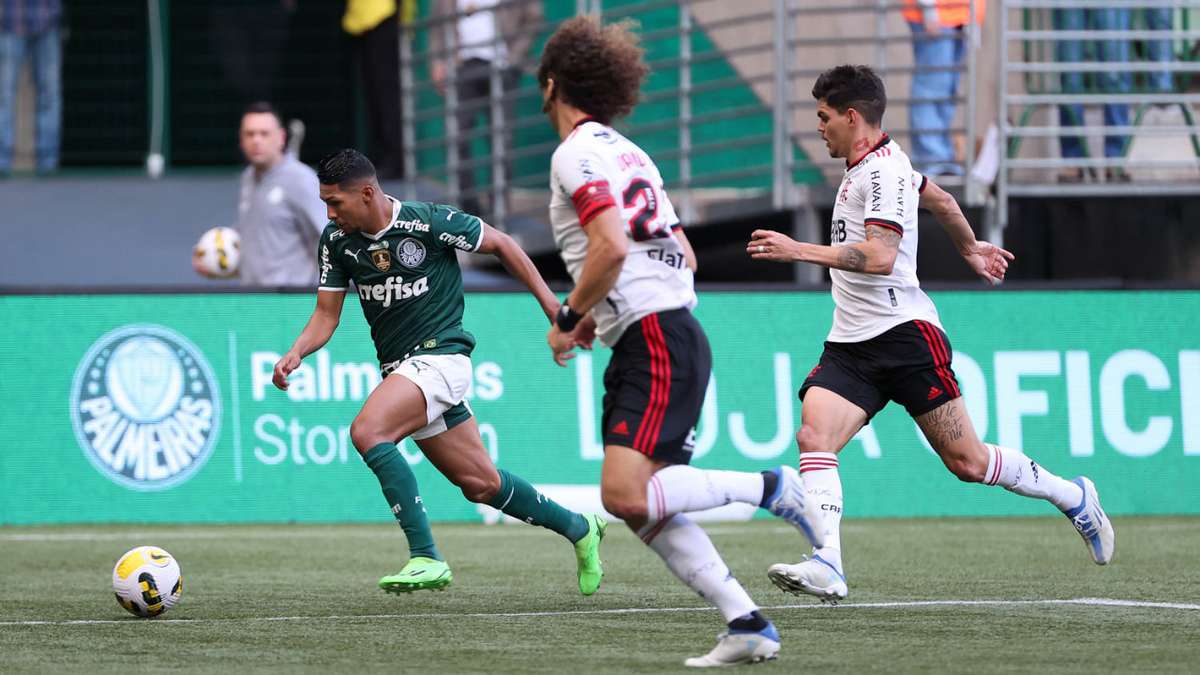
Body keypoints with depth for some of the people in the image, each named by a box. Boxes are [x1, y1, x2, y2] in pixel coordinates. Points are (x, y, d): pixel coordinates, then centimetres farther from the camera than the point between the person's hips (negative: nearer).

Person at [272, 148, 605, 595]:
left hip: (440, 354, -7)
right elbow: (327, 313, 6)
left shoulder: (431, 222, -15)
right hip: (399, 369, 7)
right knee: (481, 483, 10)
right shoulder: (337, 240, 2)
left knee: (367, 431, -29)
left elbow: (500, 244, -2)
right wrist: (296, 353, -13)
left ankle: (426, 557, -27)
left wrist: (548, 301, 0)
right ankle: (579, 528, 31)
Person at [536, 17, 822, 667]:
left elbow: (610, 247, -21)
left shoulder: (578, 151, -7)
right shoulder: (627, 152, 21)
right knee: (643, 507, 3)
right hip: (645, 348, 10)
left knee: (626, 495, -20)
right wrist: (600, 316, 22)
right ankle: (747, 624, -2)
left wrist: (568, 319, -8)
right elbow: (684, 256, 24)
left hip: (657, 344, -10)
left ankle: (770, 487, -11)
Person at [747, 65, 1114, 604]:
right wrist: (970, 248, 52)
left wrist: (801, 251, -27)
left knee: (968, 462, -3)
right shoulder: (872, 164, 17)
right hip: (850, 346, 9)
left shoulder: (883, 171, -13)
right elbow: (938, 198, 35)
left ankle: (1073, 498, 21)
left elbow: (879, 257, -26)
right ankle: (827, 566, -30)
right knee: (813, 436, -17)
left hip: (904, 336, -9)